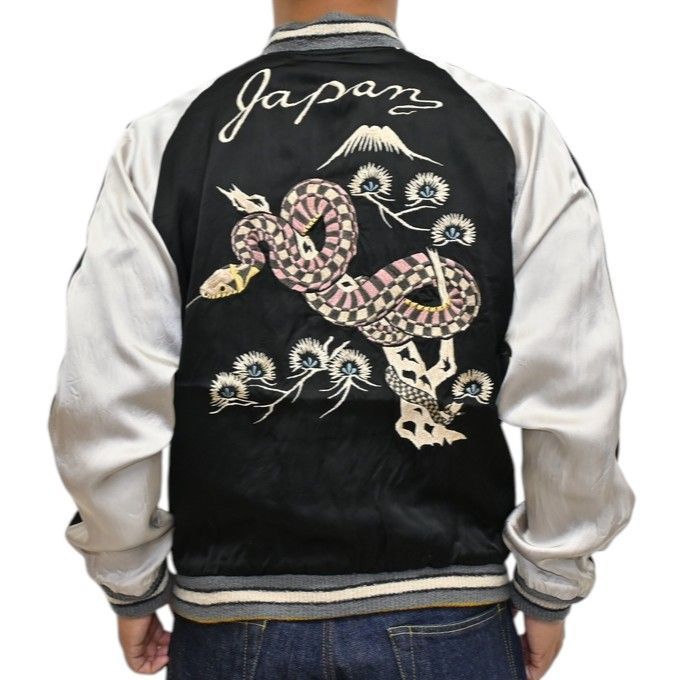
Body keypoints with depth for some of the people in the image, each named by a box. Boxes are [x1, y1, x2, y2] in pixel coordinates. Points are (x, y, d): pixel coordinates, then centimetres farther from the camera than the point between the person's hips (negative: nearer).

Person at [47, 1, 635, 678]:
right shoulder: (516, 130, -5)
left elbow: (103, 400, -7)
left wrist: (132, 588, 7)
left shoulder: (161, 139, -5)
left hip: (233, 622, 1)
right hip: (447, 619, 0)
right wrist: (551, 588, 5)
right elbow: (573, 397, -8)